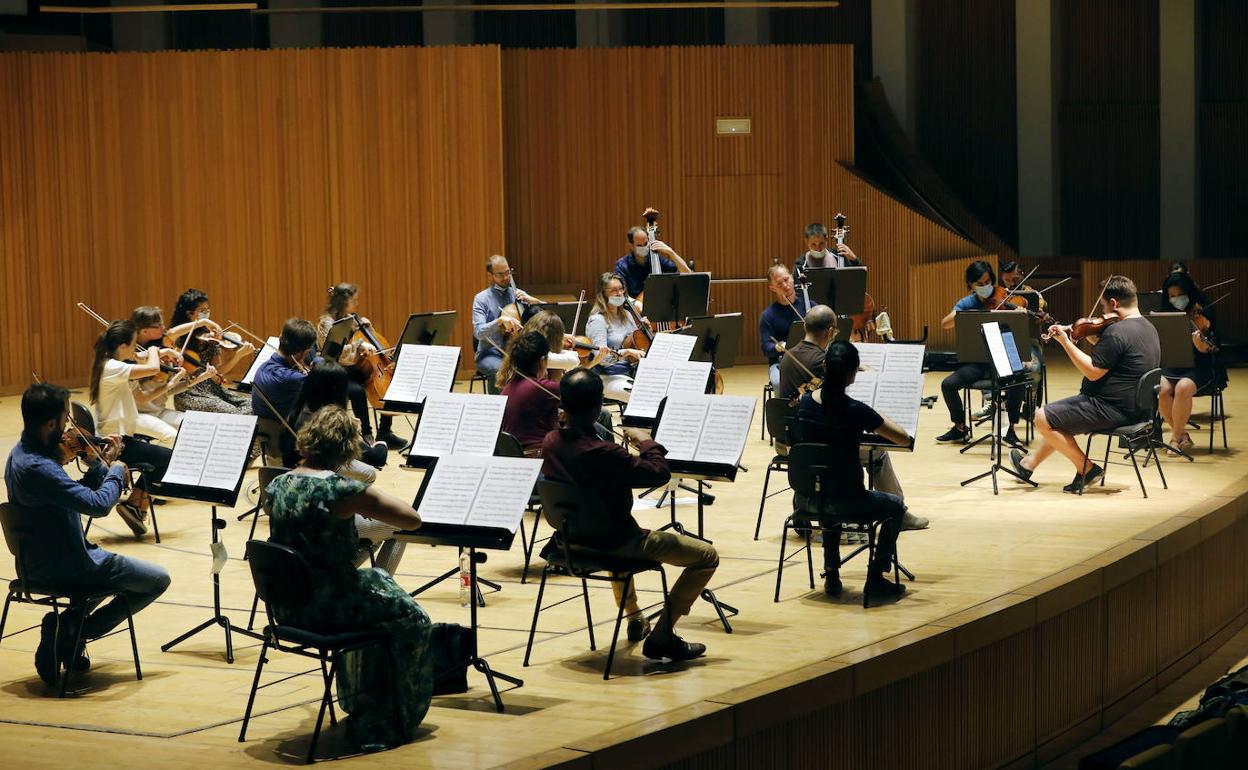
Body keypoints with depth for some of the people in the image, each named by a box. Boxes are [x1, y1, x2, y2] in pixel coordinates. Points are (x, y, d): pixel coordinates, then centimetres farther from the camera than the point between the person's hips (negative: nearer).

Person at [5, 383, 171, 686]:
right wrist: (116, 471, -14)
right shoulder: (37, 468, -29)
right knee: (158, 580, 0)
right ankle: (71, 631, -1)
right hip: (63, 568, -10)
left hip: (37, 562, 10)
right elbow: (98, 504, -31)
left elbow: (76, 498, 12)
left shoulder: (21, 454, 3)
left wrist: (100, 466, 2)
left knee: (104, 561, 36)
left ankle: (70, 627, 19)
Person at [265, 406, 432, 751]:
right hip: (326, 607, -8)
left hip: (286, 606, 8)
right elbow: (412, 519, -17)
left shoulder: (278, 485, -1)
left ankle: (361, 707, 45)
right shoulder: (341, 490, -22)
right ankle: (388, 724, 25)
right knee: (412, 619, 16)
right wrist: (375, 498, 1)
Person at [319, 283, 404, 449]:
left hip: (352, 370, 8)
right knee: (358, 391, -35)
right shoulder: (327, 322, -13)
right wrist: (360, 344, -37)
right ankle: (366, 435, -23)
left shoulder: (349, 318, 10)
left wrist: (364, 326, 6)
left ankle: (384, 434, 5)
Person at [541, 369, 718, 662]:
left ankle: (635, 618, 51)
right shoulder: (601, 454, -33)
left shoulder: (550, 443, -9)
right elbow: (660, 472, -24)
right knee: (707, 556, 1)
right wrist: (648, 443, -6)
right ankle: (662, 636, 1)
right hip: (613, 544, -8)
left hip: (572, 540, 8)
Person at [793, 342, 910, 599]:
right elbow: (904, 439, -9)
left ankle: (831, 574, 35)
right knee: (895, 506, 24)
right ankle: (876, 576, 21)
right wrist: (879, 418, 5)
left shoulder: (805, 403, -5)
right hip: (846, 500, -5)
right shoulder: (855, 411, -19)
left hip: (806, 500, 5)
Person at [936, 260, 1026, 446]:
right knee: (948, 384, -19)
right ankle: (960, 428, 5)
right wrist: (963, 314, -28)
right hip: (978, 362, 2)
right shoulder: (967, 303, 3)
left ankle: (1011, 429, -14)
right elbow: (945, 324, -11)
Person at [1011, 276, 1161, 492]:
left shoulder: (1117, 332, -23)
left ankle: (1087, 468, 2)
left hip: (1112, 409, -11)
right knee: (1059, 416, 27)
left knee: (1043, 418, -3)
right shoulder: (1148, 328, 10)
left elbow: (1093, 372, -22)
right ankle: (1030, 463, 38)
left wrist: (1065, 342, -16)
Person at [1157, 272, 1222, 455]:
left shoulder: (1203, 313, -5)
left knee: (1183, 388, -34)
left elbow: (1206, 350, -14)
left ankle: (1176, 438, -17)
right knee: (1161, 389, -28)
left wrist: (1200, 343, -35)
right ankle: (1183, 436, -12)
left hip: (1199, 368, -4)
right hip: (1172, 367, 4)